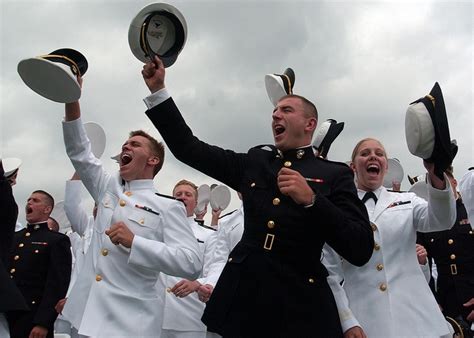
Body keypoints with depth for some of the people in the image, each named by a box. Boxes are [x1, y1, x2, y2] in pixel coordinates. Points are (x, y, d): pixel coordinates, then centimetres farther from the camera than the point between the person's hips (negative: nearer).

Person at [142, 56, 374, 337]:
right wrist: (158, 89, 7)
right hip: (240, 299, 4)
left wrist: (311, 200, -18)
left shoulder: (335, 175, 1)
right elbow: (188, 148, 11)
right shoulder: (253, 162, 13)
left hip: (300, 307, -3)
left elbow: (361, 250, -8)